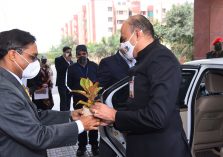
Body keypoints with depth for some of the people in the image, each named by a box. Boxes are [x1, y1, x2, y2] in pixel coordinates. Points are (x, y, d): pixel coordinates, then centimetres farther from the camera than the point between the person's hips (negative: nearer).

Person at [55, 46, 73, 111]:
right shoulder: (58, 59, -2)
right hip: (62, 84, -5)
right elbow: (60, 70, -16)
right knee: (63, 100, -9)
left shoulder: (70, 61, 15)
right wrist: (67, 61, -16)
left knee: (68, 100, 8)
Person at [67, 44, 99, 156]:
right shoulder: (72, 68, 2)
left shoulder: (94, 66, 2)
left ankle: (94, 145, 20)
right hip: (79, 100, 0)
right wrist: (76, 92, -4)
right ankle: (82, 145, 20)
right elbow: (69, 84, 5)